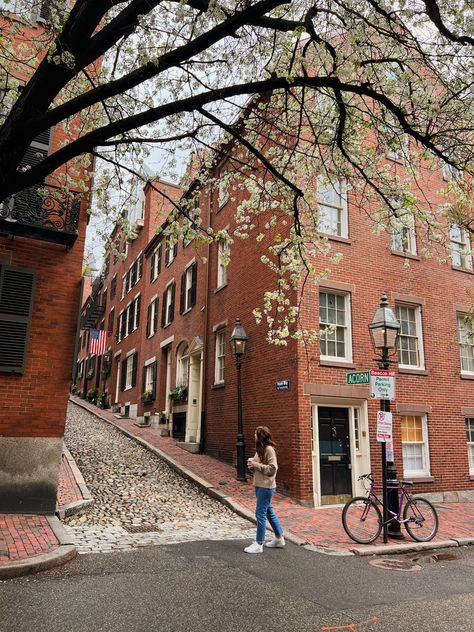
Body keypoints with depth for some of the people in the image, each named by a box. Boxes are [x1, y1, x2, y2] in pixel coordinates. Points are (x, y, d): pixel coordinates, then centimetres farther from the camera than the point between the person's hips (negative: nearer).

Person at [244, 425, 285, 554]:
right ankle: (279, 539, 29)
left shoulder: (269, 449, -17)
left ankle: (258, 544, 7)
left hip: (266, 487, -10)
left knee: (260, 513, -3)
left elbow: (272, 469, -22)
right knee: (269, 512, 17)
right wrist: (252, 465, -2)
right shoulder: (260, 449, 11)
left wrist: (257, 465, -20)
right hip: (259, 485, 10)